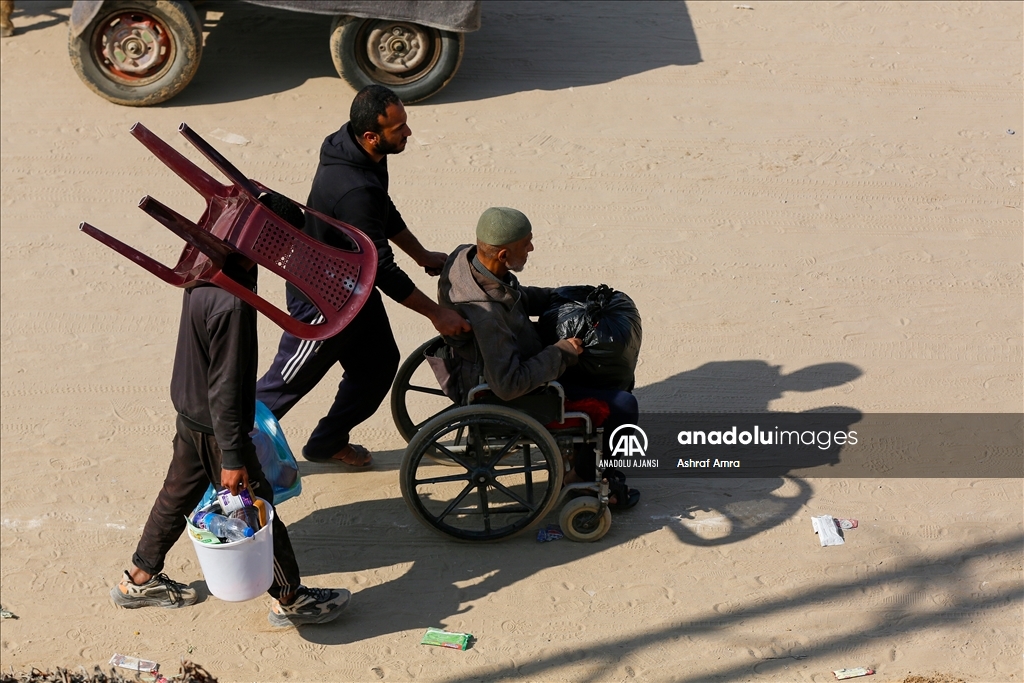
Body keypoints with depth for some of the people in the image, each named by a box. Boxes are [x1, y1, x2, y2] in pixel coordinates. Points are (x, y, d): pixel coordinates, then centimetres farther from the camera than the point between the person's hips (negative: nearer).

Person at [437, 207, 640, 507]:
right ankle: (587, 476, 16)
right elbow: (509, 386, -34)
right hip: (508, 403, -10)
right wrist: (561, 353, -24)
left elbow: (516, 296, 11)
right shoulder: (485, 314, -38)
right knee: (622, 406, -9)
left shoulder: (466, 257, -11)